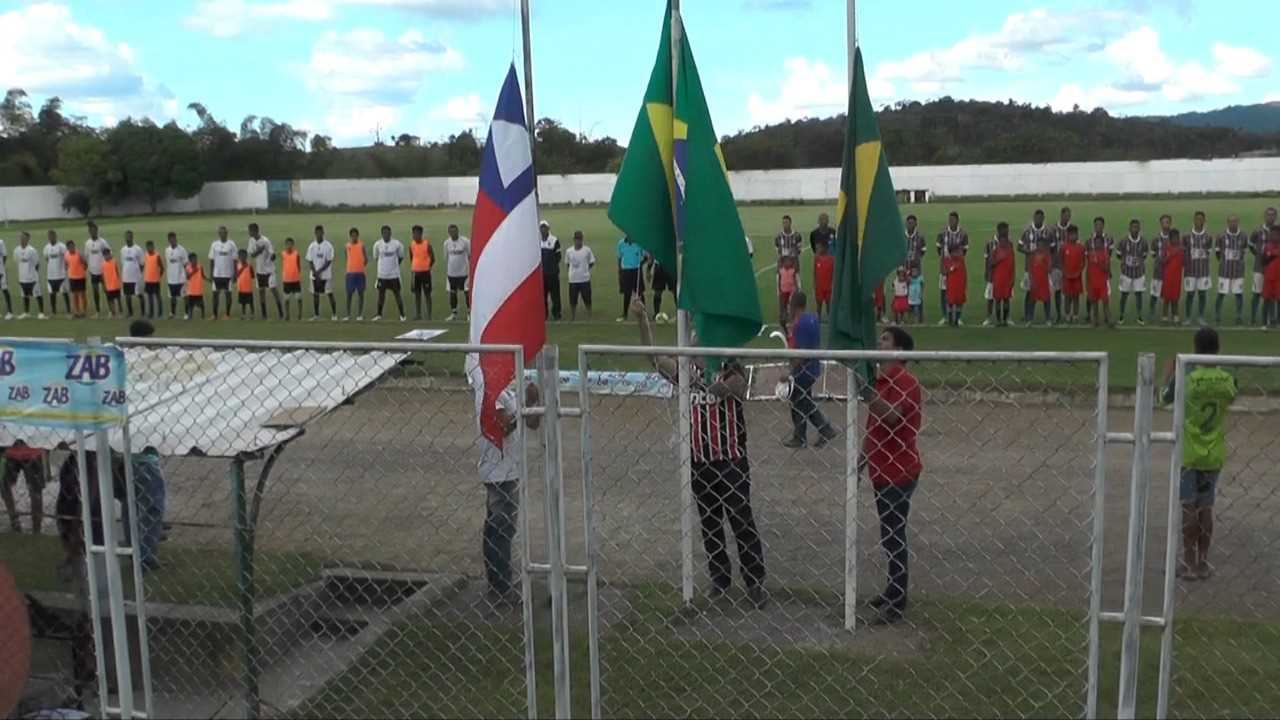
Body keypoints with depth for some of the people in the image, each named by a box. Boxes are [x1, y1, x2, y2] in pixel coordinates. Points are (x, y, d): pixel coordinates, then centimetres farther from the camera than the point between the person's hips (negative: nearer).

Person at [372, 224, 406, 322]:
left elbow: (401, 257, 7)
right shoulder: (377, 244, -4)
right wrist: (382, 265, 8)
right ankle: (379, 314, 19)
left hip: (394, 274, -1)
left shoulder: (397, 244, -7)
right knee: (381, 293, 7)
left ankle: (402, 314, 8)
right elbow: (375, 257, 11)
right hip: (382, 274, 1)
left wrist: (394, 265, 7)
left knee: (397, 293, 2)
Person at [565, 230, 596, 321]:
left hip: (585, 279, -1)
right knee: (572, 301, 6)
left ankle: (589, 317, 21)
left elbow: (592, 263, 5)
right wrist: (573, 270, 2)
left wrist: (584, 269, 0)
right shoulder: (569, 251, 1)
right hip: (573, 280, 1)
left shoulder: (587, 250, -3)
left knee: (587, 300, 8)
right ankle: (572, 318, 18)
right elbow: (567, 263, 12)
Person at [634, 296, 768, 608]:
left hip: (731, 462, -5)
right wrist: (642, 320, -21)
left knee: (742, 523, 2)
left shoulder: (733, 372, -10)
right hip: (699, 462, 5)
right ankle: (720, 579, 28)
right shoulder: (687, 370, 3)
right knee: (709, 524, 14)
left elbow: (720, 387, -31)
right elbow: (655, 357, -9)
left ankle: (755, 582, 14)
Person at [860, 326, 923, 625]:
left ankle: (897, 603, 3)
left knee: (894, 537, -5)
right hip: (883, 470, 10)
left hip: (898, 472, -10)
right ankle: (893, 591, 31)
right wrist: (862, 459, 21)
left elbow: (891, 417, -34)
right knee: (890, 535, 18)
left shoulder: (904, 381, -16)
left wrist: (865, 390, -37)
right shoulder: (882, 380, 14)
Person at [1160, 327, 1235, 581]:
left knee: (1189, 507, 3)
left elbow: (1165, 399, 3)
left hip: (1189, 454, -3)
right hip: (1214, 455, 3)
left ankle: (1189, 562, 8)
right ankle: (1203, 562, 15)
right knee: (1206, 507, 10)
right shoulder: (1228, 381, -5)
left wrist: (1168, 375, 20)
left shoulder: (1185, 380, -16)